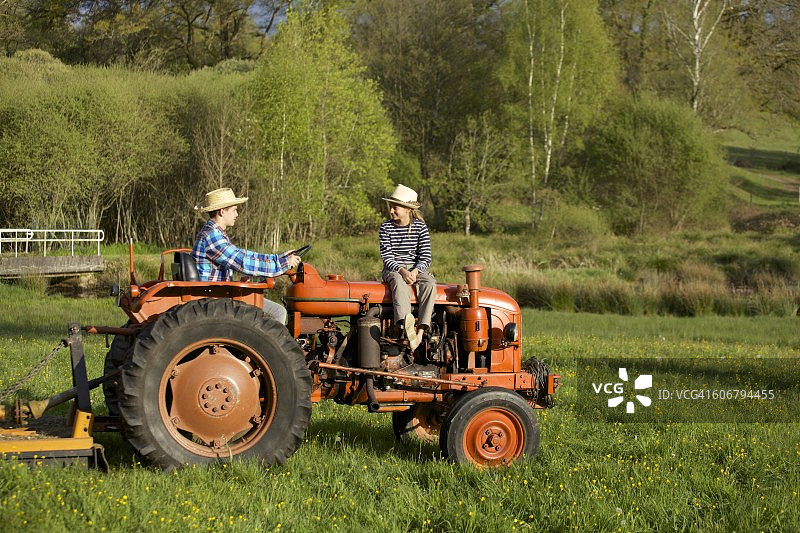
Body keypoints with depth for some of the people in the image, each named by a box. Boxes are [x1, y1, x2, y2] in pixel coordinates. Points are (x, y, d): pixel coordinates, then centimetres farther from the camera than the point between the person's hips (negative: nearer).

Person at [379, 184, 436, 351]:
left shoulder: (420, 227, -1)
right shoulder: (386, 227, -1)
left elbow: (426, 257, -4)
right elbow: (387, 256, -7)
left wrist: (415, 271, -24)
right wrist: (402, 271, -24)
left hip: (416, 268, 1)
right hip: (393, 269, -1)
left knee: (430, 283, -31)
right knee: (399, 282, -37)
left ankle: (421, 330, -38)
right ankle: (406, 326, -58)